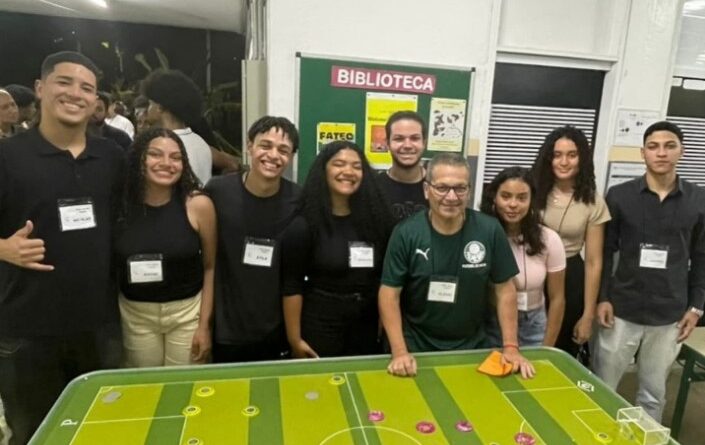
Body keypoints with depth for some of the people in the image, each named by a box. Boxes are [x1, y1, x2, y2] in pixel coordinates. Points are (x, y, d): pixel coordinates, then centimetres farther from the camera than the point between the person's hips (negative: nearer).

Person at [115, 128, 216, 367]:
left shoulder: (198, 205, -12)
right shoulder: (120, 205, -7)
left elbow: (210, 267, -6)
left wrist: (205, 324, -6)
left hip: (187, 311, -1)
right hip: (135, 314, 2)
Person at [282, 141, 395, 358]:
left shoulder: (375, 219, 2)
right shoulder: (304, 225, -10)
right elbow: (292, 286, -9)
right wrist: (295, 339, -10)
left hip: (368, 327, 4)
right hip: (319, 325, -3)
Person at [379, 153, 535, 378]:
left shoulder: (490, 230, -11)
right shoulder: (406, 233, -14)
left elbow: (505, 289, -2)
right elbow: (390, 293, -11)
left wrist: (510, 347, -6)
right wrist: (399, 352, -17)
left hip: (472, 348, 2)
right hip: (416, 348, -1)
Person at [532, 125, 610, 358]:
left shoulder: (593, 202, -4)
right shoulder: (534, 191, -5)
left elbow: (593, 262, -2)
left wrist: (588, 315, -2)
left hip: (570, 280, 0)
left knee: (563, 353, 17)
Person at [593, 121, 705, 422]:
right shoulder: (619, 196, -3)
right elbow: (604, 252, -1)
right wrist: (602, 298, -6)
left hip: (670, 315, 1)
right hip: (622, 310, -1)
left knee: (654, 393, 15)